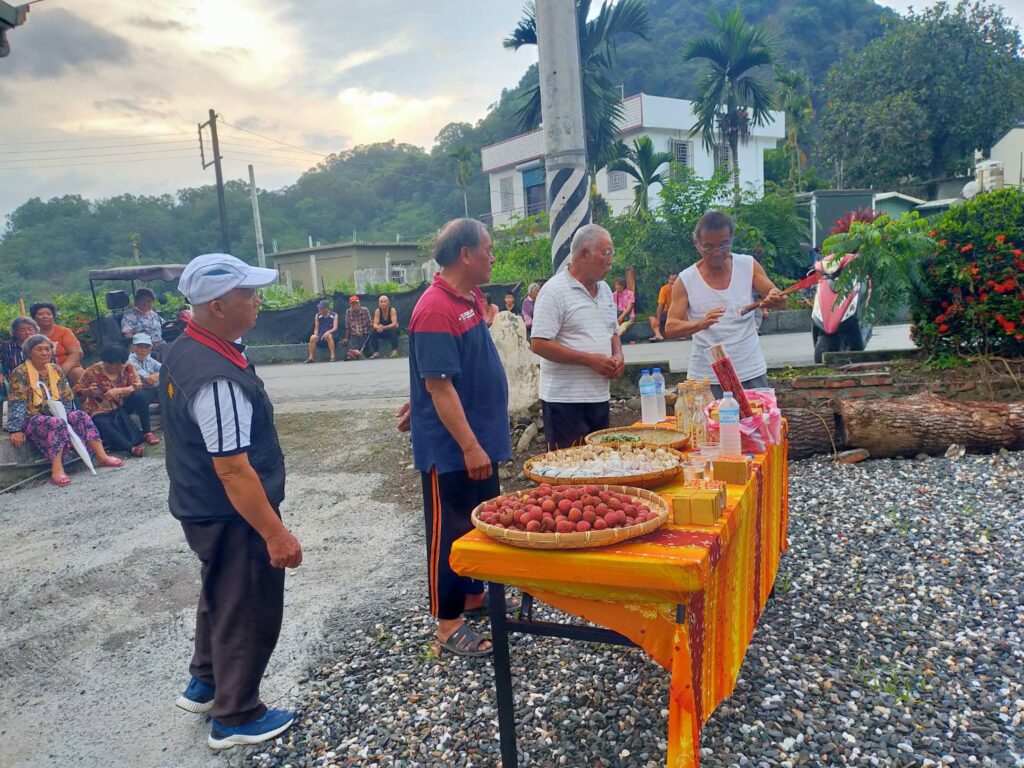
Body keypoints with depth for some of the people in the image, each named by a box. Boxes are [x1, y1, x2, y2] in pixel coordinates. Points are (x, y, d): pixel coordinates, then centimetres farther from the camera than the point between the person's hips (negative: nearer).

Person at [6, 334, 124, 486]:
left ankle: (102, 457, -22)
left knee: (81, 416, -17)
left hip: (54, 415, 6)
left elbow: (67, 399, 10)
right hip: (31, 418, -6)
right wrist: (15, 430, -23)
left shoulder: (55, 370, 10)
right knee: (56, 423, -34)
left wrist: (66, 417, -4)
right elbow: (17, 403, -16)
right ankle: (57, 470, -42)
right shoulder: (20, 373, -8)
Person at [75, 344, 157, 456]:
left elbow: (138, 386, -15)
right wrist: (88, 391, -26)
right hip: (99, 412, -2)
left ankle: (147, 432, -19)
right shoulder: (92, 371, -9)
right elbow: (77, 392, -3)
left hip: (121, 407, 3)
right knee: (103, 425, -37)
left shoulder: (127, 368, -6)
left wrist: (118, 391, -29)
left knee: (140, 396, -25)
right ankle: (131, 447, -55)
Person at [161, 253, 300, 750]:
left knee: (221, 597, 28)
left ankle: (205, 684, 47)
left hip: (201, 507, 10)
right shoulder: (217, 379, -30)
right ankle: (236, 718, 28)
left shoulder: (183, 351, 1)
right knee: (248, 613, 9)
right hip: (233, 518, -10)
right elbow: (233, 470, -29)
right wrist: (275, 534, -23)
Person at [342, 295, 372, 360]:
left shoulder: (365, 310, -3)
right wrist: (346, 338, 12)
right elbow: (347, 327, 11)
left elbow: (369, 324, 3)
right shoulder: (348, 312, 2)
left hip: (364, 334, -1)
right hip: (354, 335, 1)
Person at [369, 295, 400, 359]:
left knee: (392, 330, -37)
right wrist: (378, 327, -41)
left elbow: (394, 324, -29)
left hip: (393, 330, -3)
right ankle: (376, 352, -18)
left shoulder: (392, 310, -19)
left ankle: (395, 350, -28)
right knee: (374, 332, -25)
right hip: (383, 332, 3)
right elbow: (375, 324, -16)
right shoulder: (377, 311, -10)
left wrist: (384, 327, -44)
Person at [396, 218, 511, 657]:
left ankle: (474, 594, 38)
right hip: (451, 447, -9)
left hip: (481, 438, 9)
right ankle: (448, 624, 17)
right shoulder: (435, 310, -22)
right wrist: (470, 447, -25)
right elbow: (439, 386, -25)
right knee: (450, 531, 3)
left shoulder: (471, 299, 7)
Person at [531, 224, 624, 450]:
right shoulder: (555, 291, -12)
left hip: (600, 397, 8)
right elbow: (539, 344, -18)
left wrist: (617, 355, 2)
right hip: (565, 401, -8)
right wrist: (590, 359, -19)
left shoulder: (605, 290, 14)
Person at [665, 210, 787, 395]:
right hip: (705, 378, -1)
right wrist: (701, 324, -27)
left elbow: (781, 302, 0)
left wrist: (774, 299, -24)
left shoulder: (748, 266, 0)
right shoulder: (685, 280, -5)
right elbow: (670, 329, -8)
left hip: (750, 373, 2)